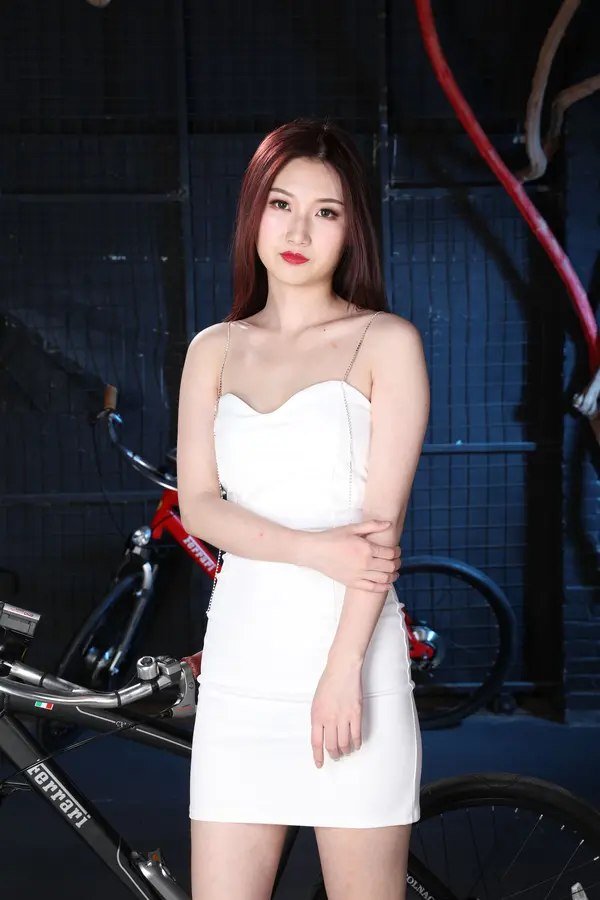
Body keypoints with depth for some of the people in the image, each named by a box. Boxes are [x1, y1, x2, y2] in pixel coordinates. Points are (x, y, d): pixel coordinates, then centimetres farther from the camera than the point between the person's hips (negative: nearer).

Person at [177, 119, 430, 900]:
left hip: (353, 647, -3)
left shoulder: (386, 342, 0)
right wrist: (315, 549, -14)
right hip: (241, 658, 3)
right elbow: (197, 505, 2)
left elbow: (385, 514, -8)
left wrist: (343, 668, -15)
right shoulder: (214, 351, 11)